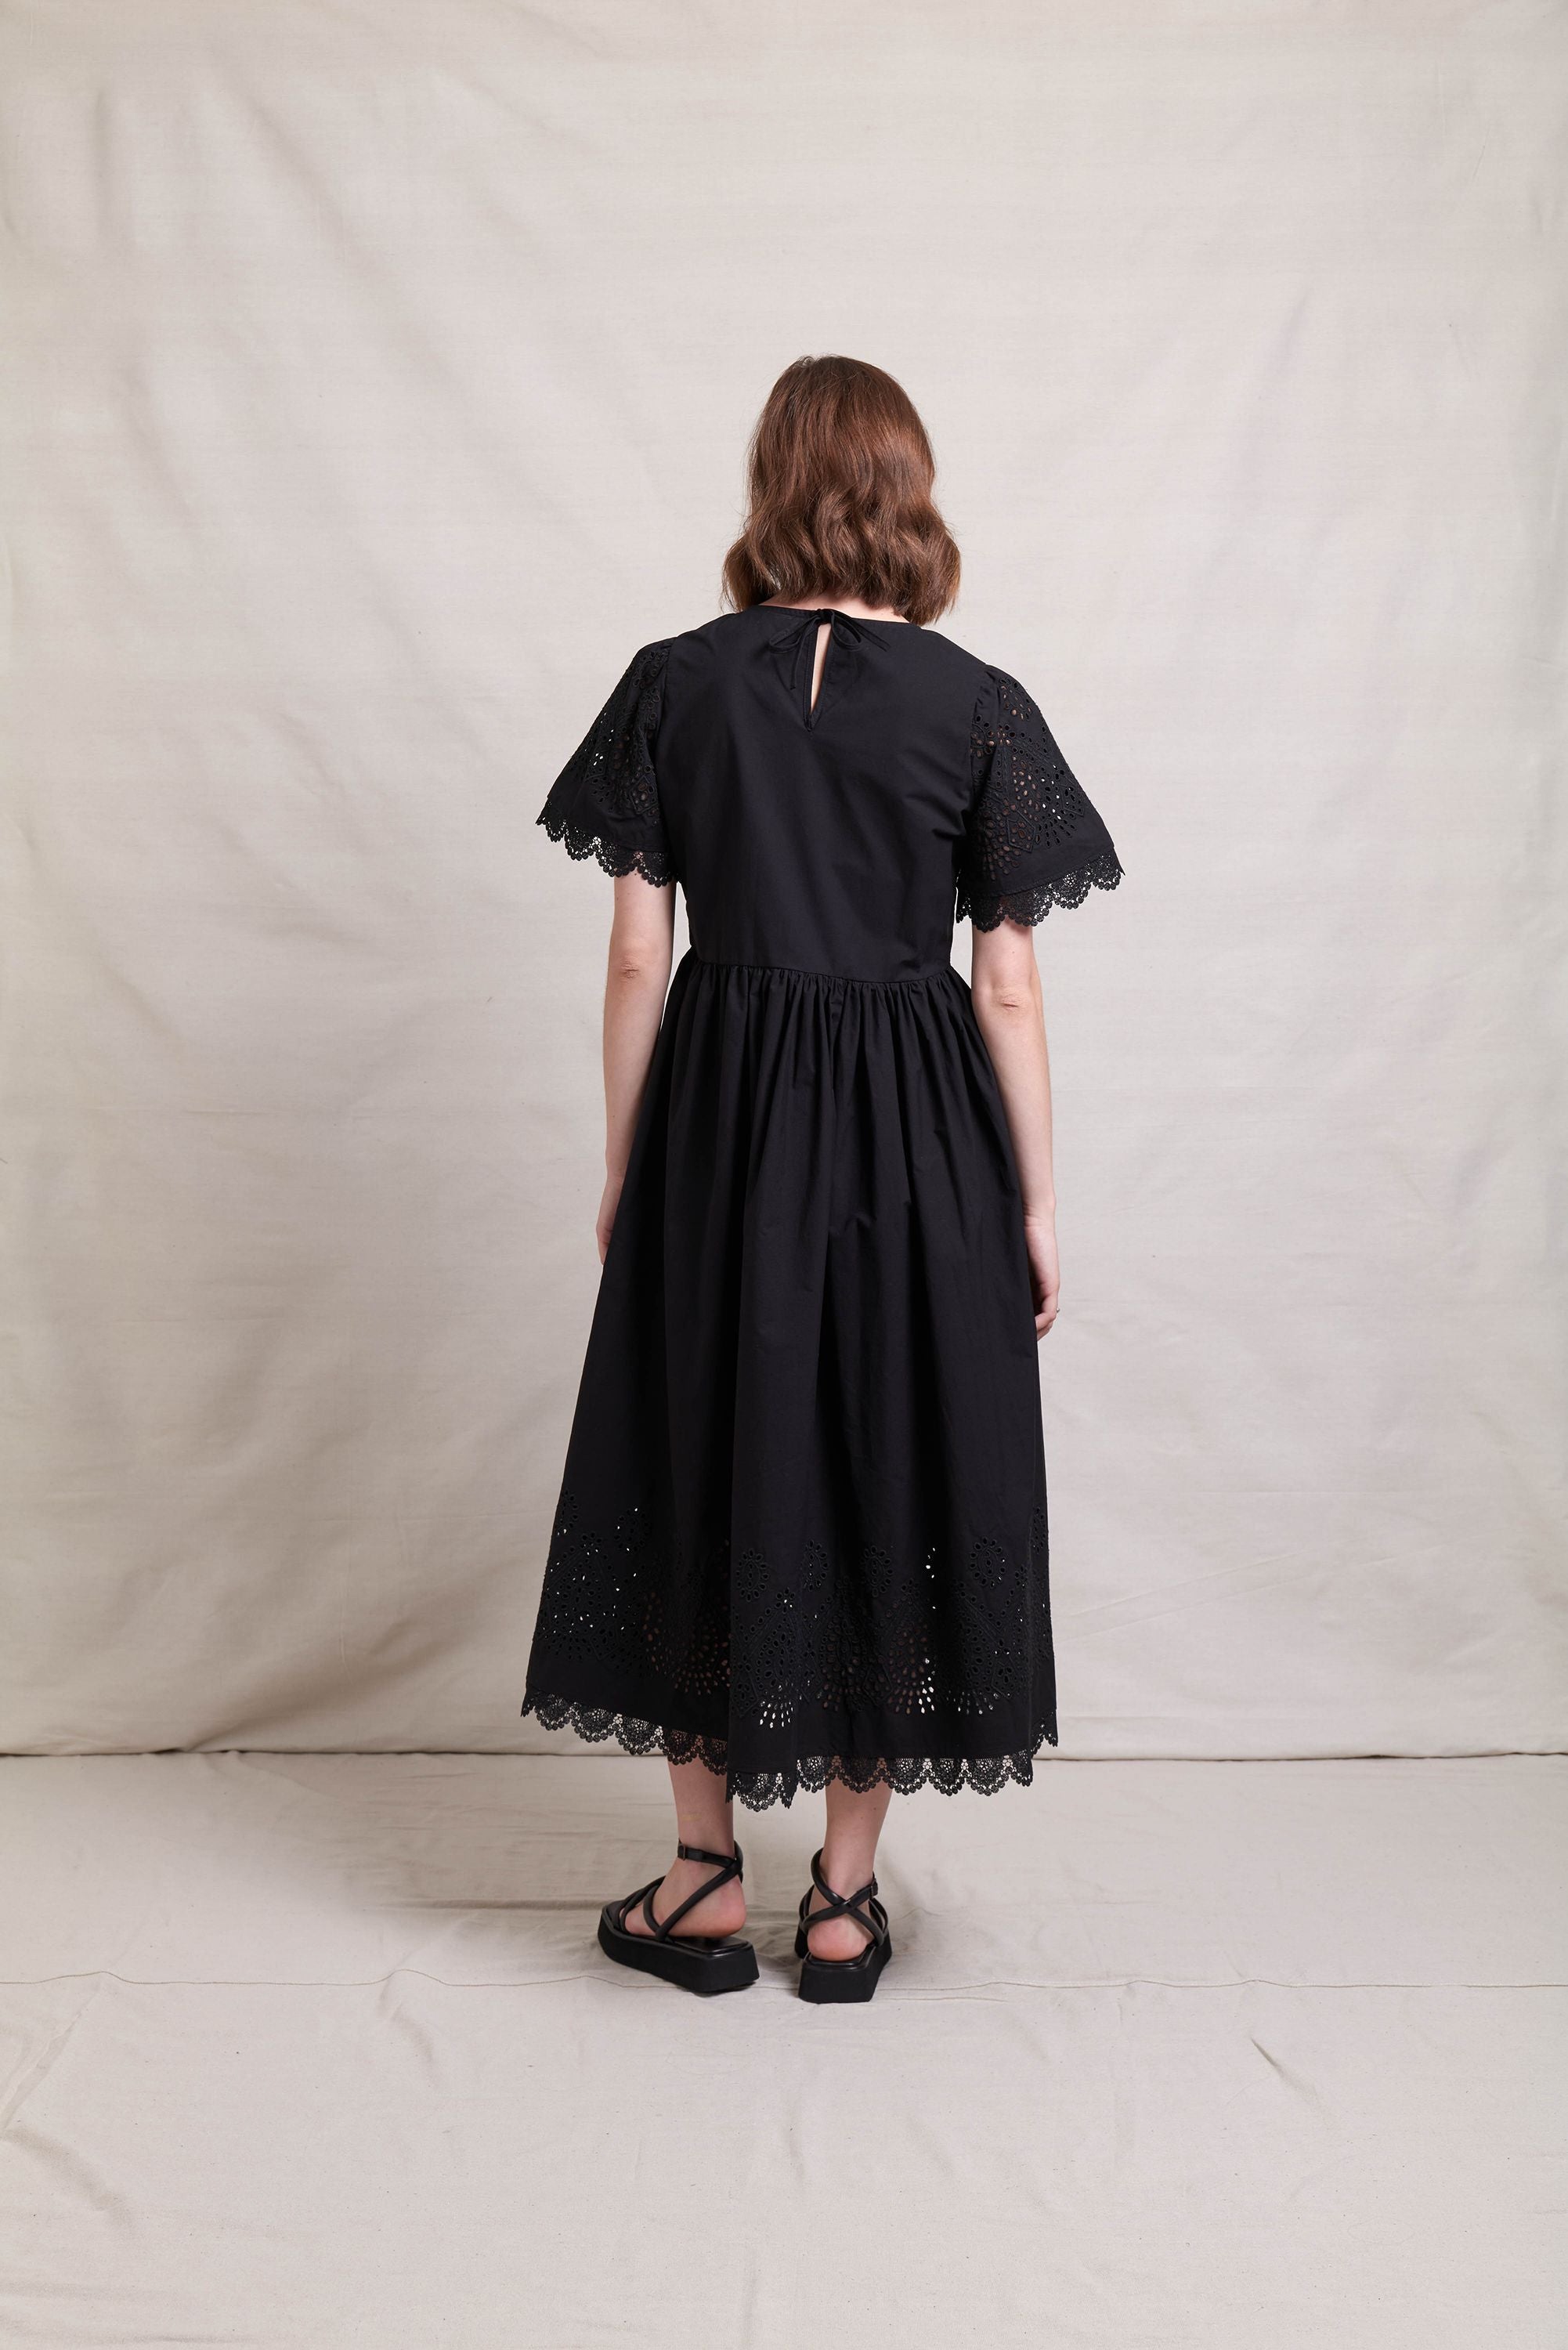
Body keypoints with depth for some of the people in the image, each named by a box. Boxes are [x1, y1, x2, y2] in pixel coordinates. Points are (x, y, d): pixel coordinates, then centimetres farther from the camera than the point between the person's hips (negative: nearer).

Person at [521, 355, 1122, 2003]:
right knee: (891, 1472, 11)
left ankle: (706, 1879, 23)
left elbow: (638, 959, -3)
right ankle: (845, 1900, 21)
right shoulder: (977, 705, -4)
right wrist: (1035, 1203, 4)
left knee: (706, 1464, 13)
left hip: (719, 1118, 1)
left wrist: (625, 1171, 7)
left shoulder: (675, 683, -3)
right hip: (915, 1134, 0)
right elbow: (1006, 989, -4)